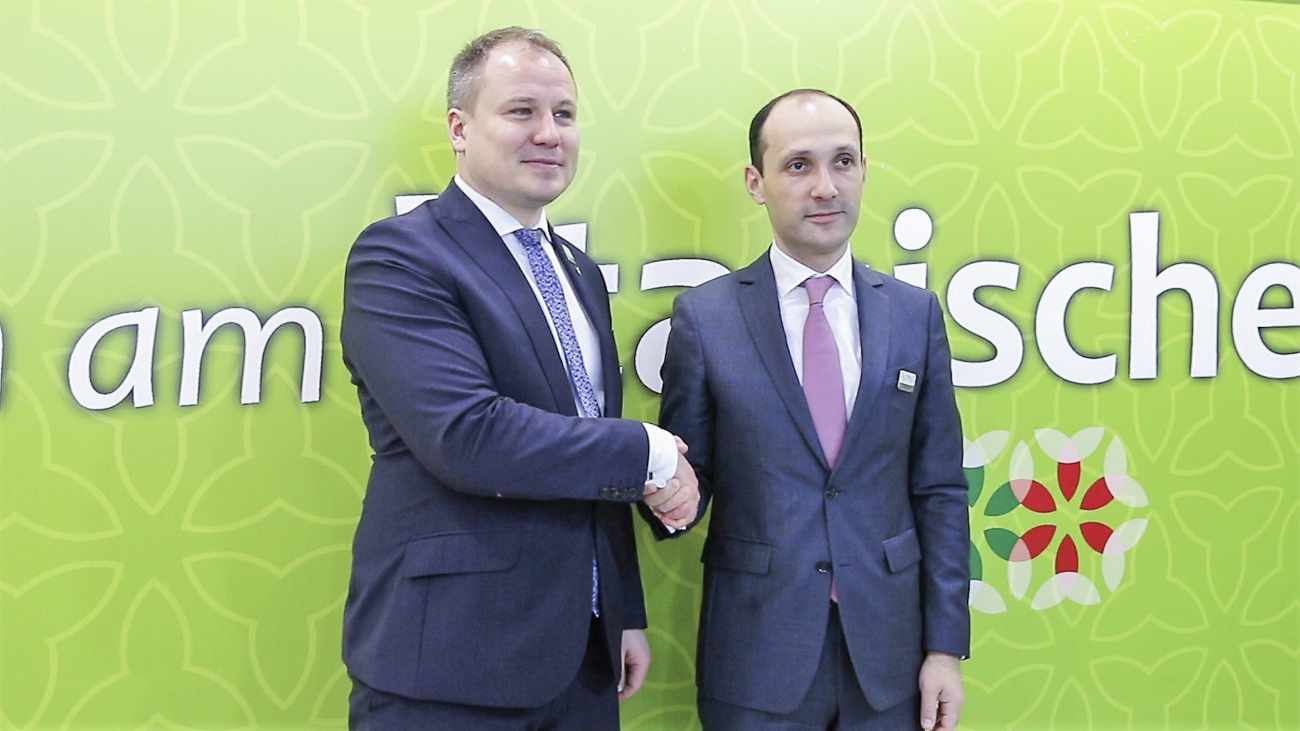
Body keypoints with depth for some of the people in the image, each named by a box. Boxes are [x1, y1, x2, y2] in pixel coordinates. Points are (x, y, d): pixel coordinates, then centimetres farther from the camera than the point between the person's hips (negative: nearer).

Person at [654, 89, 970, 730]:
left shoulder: (915, 313, 2)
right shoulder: (704, 316, -5)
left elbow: (940, 490, 4)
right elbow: (687, 478, 0)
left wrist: (946, 646, 2)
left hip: (887, 652, 2)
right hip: (756, 654, -2)